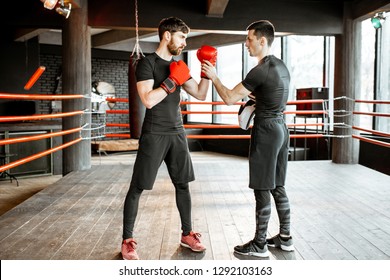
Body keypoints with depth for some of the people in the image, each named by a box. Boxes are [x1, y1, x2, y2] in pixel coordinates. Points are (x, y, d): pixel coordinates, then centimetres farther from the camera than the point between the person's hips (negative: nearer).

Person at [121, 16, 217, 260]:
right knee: (137, 188, -1)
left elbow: (201, 95, 14)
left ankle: (187, 234, 22)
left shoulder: (178, 66, 12)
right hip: (154, 135, -6)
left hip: (177, 133, 6)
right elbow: (148, 100, -21)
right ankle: (127, 240, 11)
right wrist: (172, 81, -16)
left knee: (183, 184, 9)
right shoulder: (147, 63, -7)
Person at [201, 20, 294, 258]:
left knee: (262, 190, -1)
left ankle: (260, 245, 10)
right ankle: (285, 238, 25)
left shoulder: (260, 71, -18)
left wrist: (213, 77, -1)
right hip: (280, 127, 9)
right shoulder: (280, 65, 11)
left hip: (266, 130, -9)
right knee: (277, 186, 15)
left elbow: (229, 98, -13)